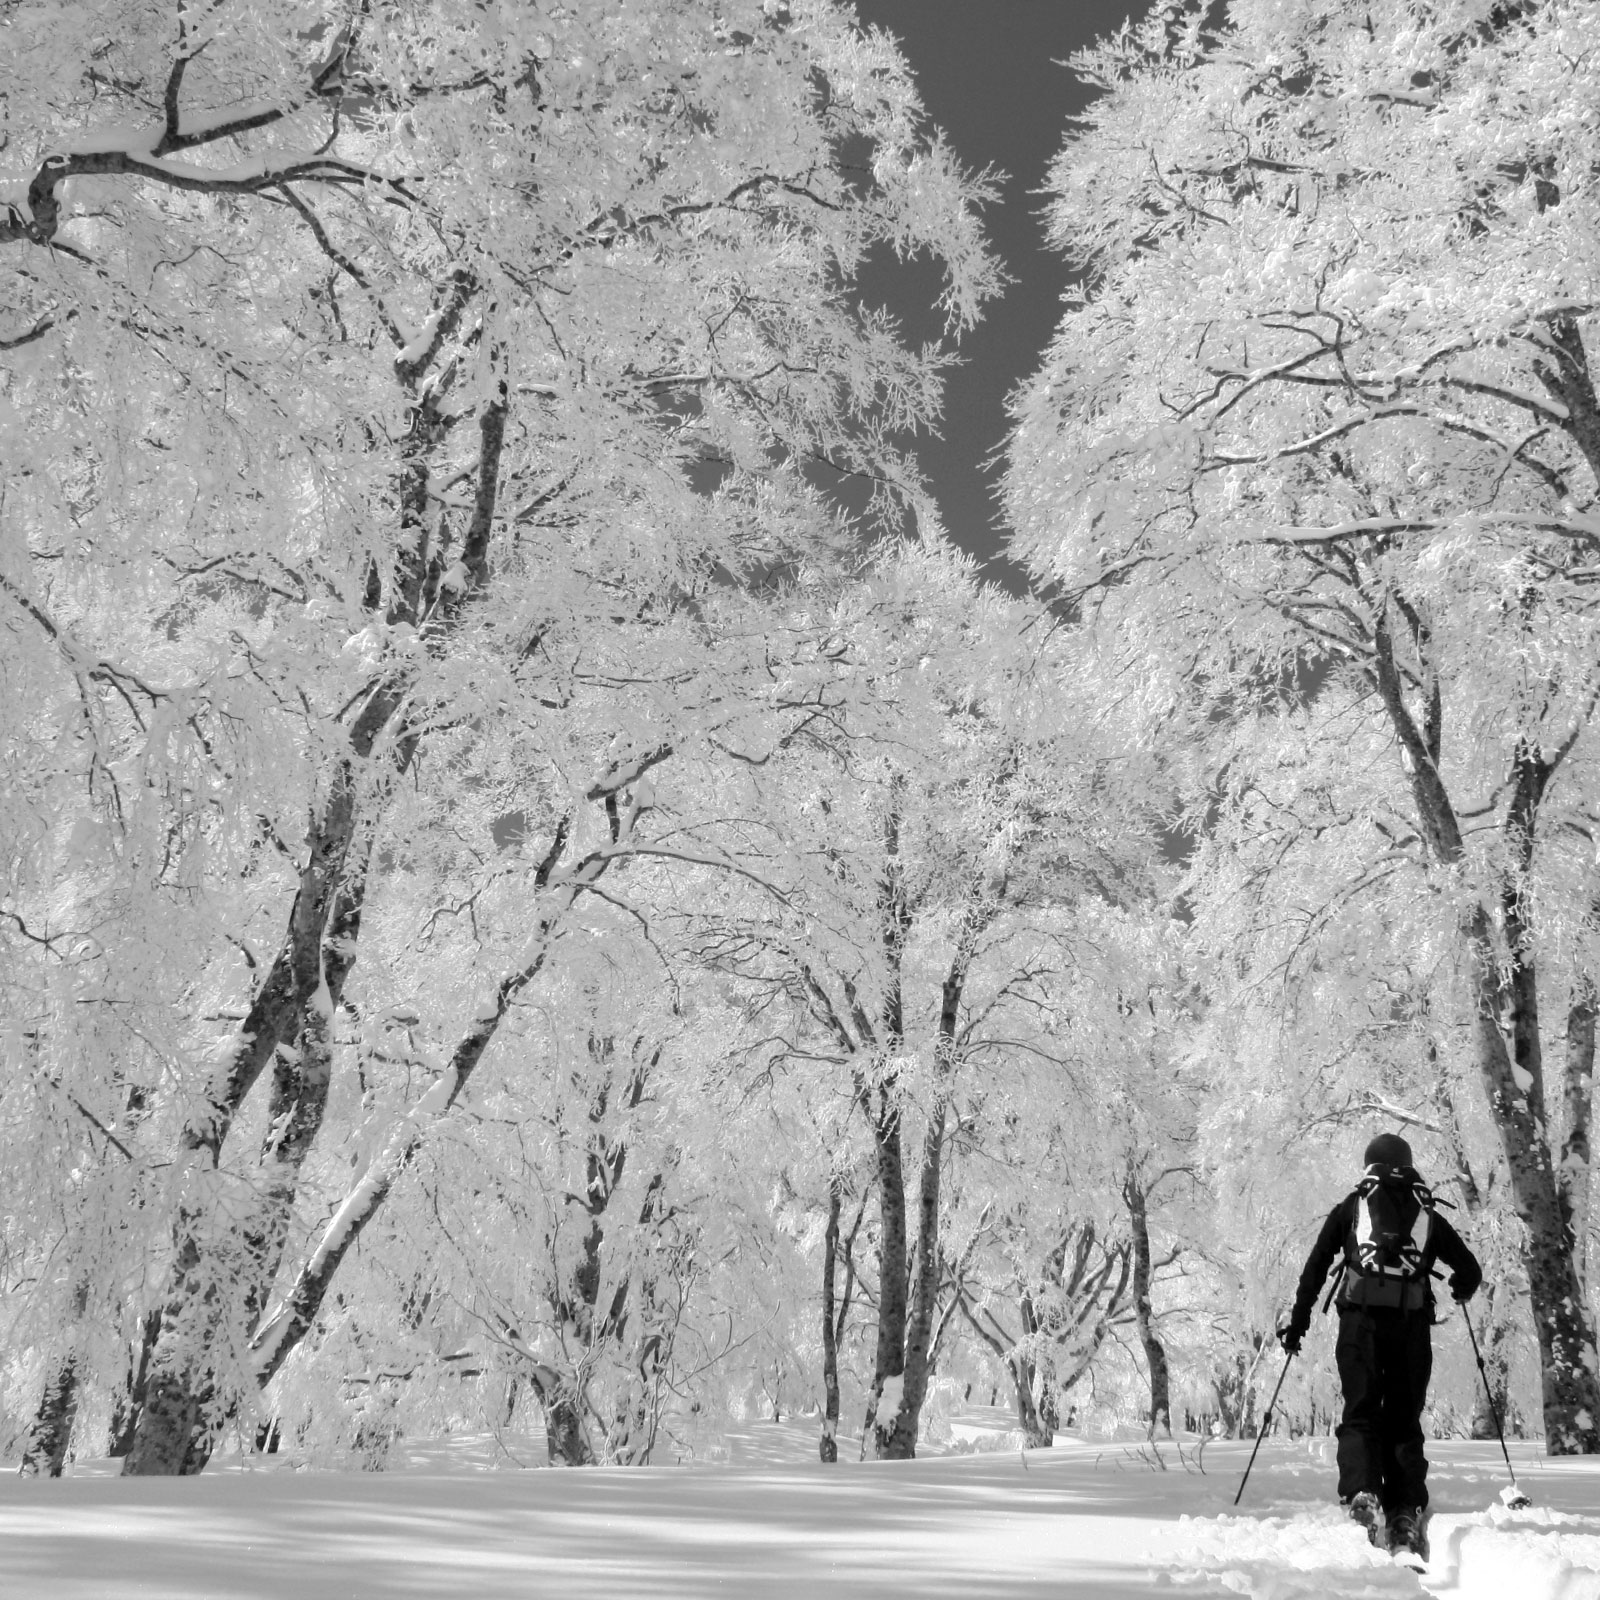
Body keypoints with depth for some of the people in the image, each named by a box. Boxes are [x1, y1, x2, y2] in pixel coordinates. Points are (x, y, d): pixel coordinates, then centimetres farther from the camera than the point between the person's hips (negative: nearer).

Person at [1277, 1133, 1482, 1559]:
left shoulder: (1351, 1208, 14)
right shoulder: (1428, 1215, 18)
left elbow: (1315, 1268, 9)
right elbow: (1470, 1272, 19)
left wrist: (1298, 1321, 12)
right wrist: (1460, 1290, 42)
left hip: (1361, 1320, -1)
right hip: (1413, 1326, 1)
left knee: (1360, 1414, -1)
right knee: (1404, 1420, 8)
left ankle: (1363, 1495, -23)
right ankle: (1407, 1514, -2)